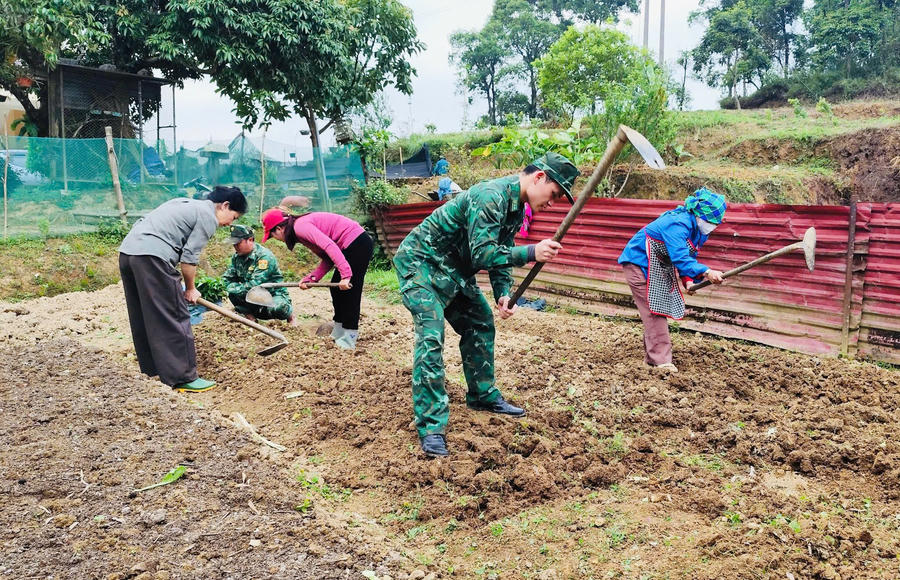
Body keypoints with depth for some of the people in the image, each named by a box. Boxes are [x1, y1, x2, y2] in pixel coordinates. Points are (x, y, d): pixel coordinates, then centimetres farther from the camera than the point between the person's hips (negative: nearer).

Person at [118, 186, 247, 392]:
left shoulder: (186, 204, 26)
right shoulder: (208, 217, -1)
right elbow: (189, 257, -6)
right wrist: (190, 290, 9)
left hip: (126, 249, 10)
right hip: (152, 257, -10)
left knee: (144, 318, 18)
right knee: (174, 319, -3)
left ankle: (151, 368, 30)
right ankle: (184, 377, 1)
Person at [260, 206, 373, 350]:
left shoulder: (300, 226, -13)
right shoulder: (301, 227, 16)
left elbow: (329, 246, -25)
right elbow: (327, 259, 12)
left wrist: (345, 274, -29)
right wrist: (311, 278, 1)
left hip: (357, 244, -10)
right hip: (355, 245, 10)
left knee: (349, 292, -6)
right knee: (336, 289, 17)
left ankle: (349, 340, 1)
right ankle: (338, 334, 27)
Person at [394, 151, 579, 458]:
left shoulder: (516, 206, 5)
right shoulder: (491, 197, -26)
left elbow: (500, 253, 10)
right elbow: (482, 253, -32)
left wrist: (503, 294, -3)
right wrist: (531, 253, -37)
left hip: (454, 269, 10)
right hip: (421, 263, -10)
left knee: (480, 325, 15)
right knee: (431, 337, -18)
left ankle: (483, 395, 32)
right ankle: (430, 427, -16)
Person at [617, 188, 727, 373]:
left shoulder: (700, 230, 0)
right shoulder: (678, 224, -31)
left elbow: (689, 257, 8)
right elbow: (680, 258, -39)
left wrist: (689, 280, -8)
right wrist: (706, 272, -44)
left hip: (658, 267, 10)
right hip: (639, 263, -10)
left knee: (661, 308, 12)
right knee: (653, 309, -14)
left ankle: (651, 356, 20)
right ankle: (660, 361, -13)